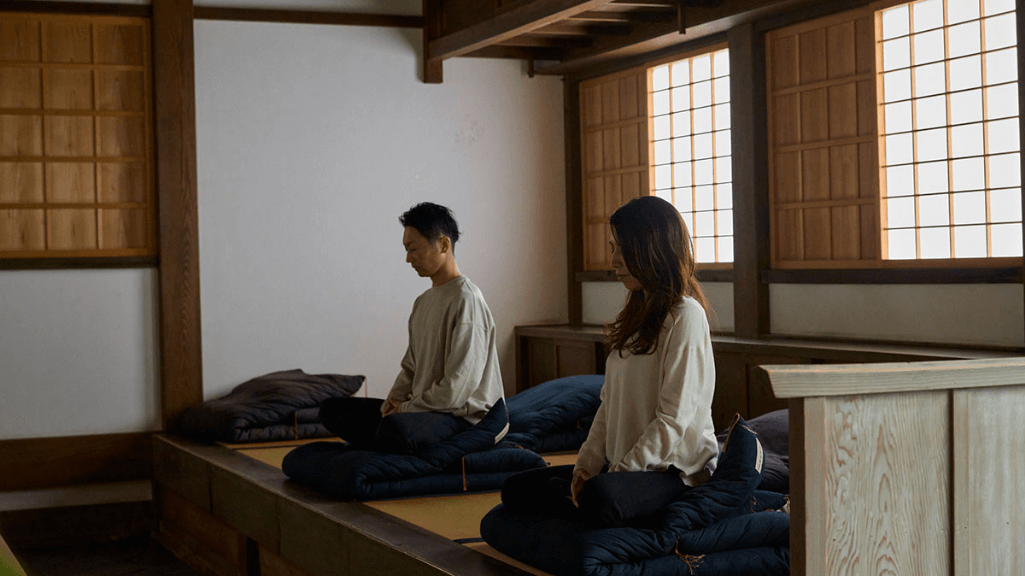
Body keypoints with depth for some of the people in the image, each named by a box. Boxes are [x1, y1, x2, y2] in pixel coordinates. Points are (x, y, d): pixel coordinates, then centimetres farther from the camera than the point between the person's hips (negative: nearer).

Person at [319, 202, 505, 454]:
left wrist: (405, 410, -13)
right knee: (332, 409, 5)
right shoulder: (423, 302, 17)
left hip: (463, 416, -10)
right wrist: (393, 403, -1)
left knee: (395, 428, -41)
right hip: (423, 408, 10)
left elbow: (458, 387, -20)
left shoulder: (465, 300, -14)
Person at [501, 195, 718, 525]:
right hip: (623, 465, 9)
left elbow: (674, 419, -18)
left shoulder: (685, 315, -12)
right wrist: (587, 465, 2)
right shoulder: (636, 317, 17)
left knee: (601, 495, -39)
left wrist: (617, 474, -18)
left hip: (676, 469, -9)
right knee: (516, 489, 2)